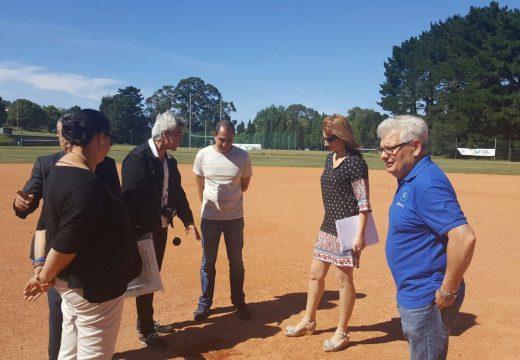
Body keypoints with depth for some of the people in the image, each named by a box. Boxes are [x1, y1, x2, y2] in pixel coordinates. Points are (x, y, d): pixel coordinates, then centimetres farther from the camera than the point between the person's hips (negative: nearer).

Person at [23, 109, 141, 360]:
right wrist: (44, 278, -9)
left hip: (70, 280, 10)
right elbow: (66, 244, -26)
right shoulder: (86, 184, -28)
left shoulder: (57, 171, 4)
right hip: (93, 285, -10)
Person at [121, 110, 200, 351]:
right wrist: (136, 235, -25)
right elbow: (130, 198, -24)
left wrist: (188, 220, 6)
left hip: (161, 227, 8)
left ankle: (147, 322, 37)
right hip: (143, 230, -8)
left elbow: (177, 192, 13)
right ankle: (145, 331, 22)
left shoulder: (169, 161, 6)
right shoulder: (138, 157, -20)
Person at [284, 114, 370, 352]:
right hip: (328, 226, 9)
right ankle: (309, 321, 33)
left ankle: (341, 332, 19)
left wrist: (360, 235, -22)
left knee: (343, 279, 3)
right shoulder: (331, 158, 10)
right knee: (316, 274, 16)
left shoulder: (354, 162, -15)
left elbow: (364, 202, -17)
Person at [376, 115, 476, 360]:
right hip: (412, 295, 10)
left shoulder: (427, 183, -24)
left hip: (427, 301, -10)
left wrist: (448, 292, -23)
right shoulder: (410, 179, 7)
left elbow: (464, 238, -32)